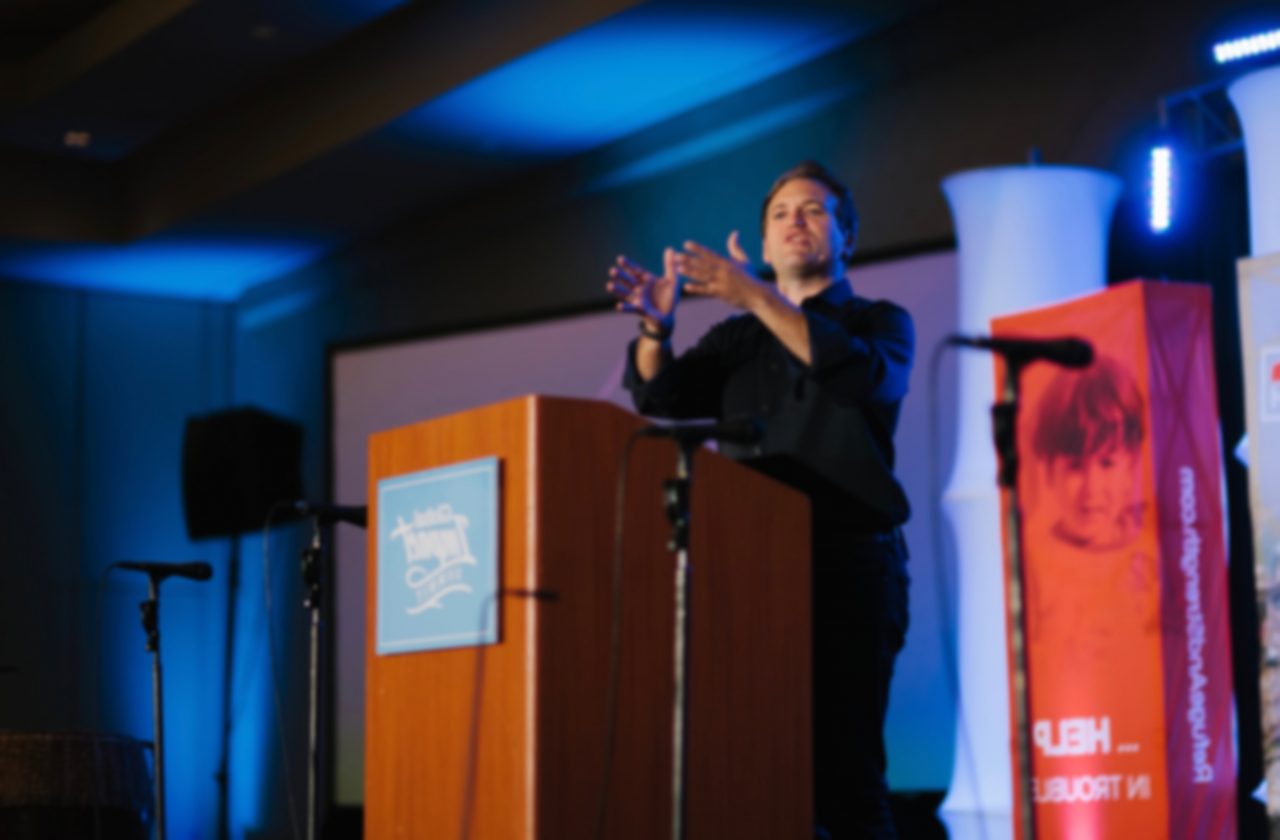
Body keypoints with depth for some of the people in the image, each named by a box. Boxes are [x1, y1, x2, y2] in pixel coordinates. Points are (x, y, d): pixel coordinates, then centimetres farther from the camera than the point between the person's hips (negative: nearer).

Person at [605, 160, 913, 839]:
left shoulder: (881, 322, 11)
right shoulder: (735, 338, 22)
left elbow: (863, 377, -12)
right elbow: (661, 399, 5)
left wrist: (757, 298, -21)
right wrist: (656, 326, -16)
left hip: (847, 569, -3)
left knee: (844, 776, -11)